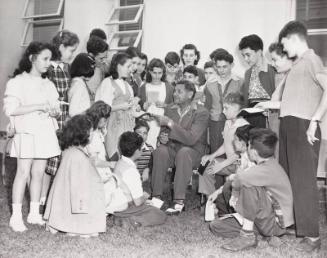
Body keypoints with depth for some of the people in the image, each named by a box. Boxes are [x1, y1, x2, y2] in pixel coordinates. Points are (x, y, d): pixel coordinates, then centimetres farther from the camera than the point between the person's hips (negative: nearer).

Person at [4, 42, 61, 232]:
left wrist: (54, 112, -6)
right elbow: (11, 109, -12)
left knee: (39, 173, 6)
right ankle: (16, 216, -2)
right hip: (27, 132, -5)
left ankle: (34, 213, 14)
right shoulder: (18, 82, -2)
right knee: (23, 172, -8)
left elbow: (57, 110, 18)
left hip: (46, 132, 5)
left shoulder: (48, 84, 16)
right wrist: (39, 107, -16)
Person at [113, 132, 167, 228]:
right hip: (126, 208, -9)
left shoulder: (119, 163, 0)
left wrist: (142, 195, 8)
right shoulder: (131, 171, -28)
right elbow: (138, 202, -24)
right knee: (161, 216, 0)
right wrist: (144, 197, -4)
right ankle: (127, 221, -6)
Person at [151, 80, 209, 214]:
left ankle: (179, 201, -37)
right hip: (172, 149, 4)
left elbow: (191, 139, -21)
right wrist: (163, 138, -11)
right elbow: (163, 131, 15)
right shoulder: (169, 109, 7)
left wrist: (170, 123, -25)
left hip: (193, 152, -4)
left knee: (184, 152, -37)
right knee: (160, 150, -29)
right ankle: (157, 197, -27)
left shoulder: (202, 113, -10)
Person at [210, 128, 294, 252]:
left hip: (276, 224, -9)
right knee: (216, 226, 5)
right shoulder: (267, 165, 6)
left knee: (249, 186, -30)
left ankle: (247, 235, -19)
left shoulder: (269, 170, -26)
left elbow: (241, 179, -42)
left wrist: (235, 194, -22)